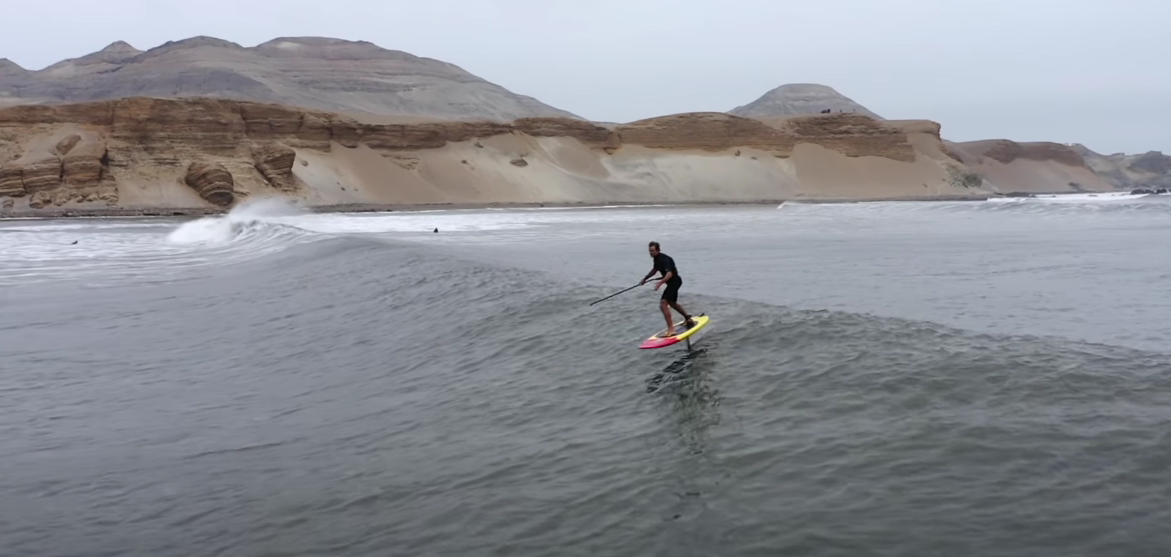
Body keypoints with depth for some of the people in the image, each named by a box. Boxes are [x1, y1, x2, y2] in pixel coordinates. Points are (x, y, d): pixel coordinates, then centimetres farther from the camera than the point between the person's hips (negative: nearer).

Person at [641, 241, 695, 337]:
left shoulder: (664, 259, -26)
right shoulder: (656, 258, 4)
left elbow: (669, 273, -40)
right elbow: (655, 270, 25)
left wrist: (660, 283, -51)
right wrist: (645, 279, 24)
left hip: (674, 281, -11)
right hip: (672, 282, 11)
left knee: (663, 304, -21)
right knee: (672, 303, 28)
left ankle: (671, 330, -24)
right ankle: (688, 319, 47)